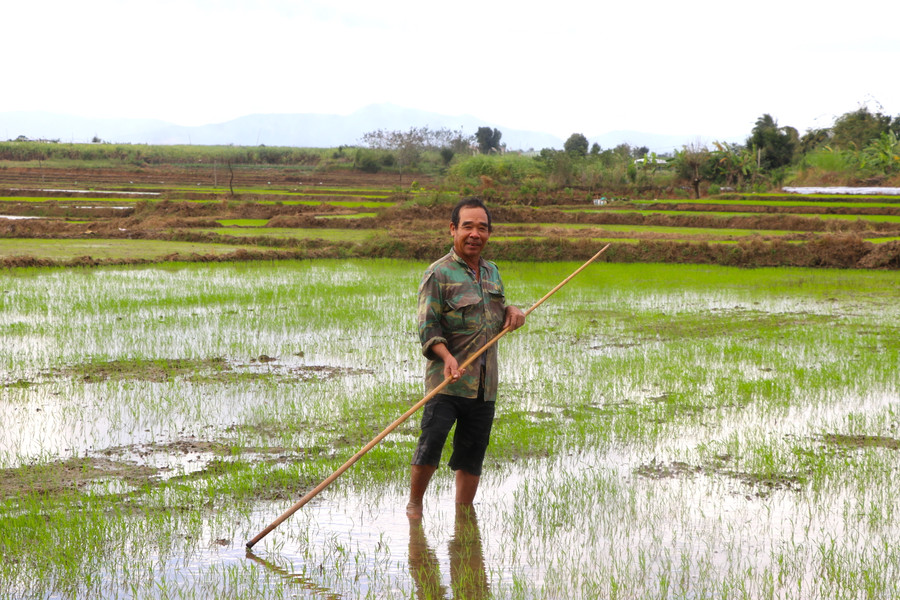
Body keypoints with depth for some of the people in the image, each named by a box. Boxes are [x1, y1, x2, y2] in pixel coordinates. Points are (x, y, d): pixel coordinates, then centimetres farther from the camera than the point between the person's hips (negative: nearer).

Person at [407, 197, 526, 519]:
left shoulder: (492, 272, 16)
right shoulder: (438, 273, -4)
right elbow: (427, 326, -10)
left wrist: (511, 311, 6)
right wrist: (446, 356, -27)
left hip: (484, 383, 6)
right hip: (446, 381, -5)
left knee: (472, 455, 8)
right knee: (431, 442, -16)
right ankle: (414, 504, 6)